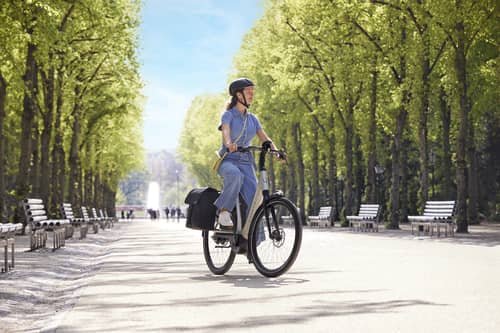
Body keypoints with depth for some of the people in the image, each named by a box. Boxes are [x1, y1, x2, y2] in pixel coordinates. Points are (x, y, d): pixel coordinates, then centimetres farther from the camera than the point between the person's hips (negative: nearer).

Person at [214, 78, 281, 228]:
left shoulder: (252, 118, 13)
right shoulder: (228, 115, -3)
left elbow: (264, 138, 2)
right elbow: (226, 132, -24)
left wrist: (276, 151, -18)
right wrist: (229, 145, -47)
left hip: (246, 162, 4)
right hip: (228, 160, -4)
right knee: (235, 175, -41)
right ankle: (224, 210, -23)